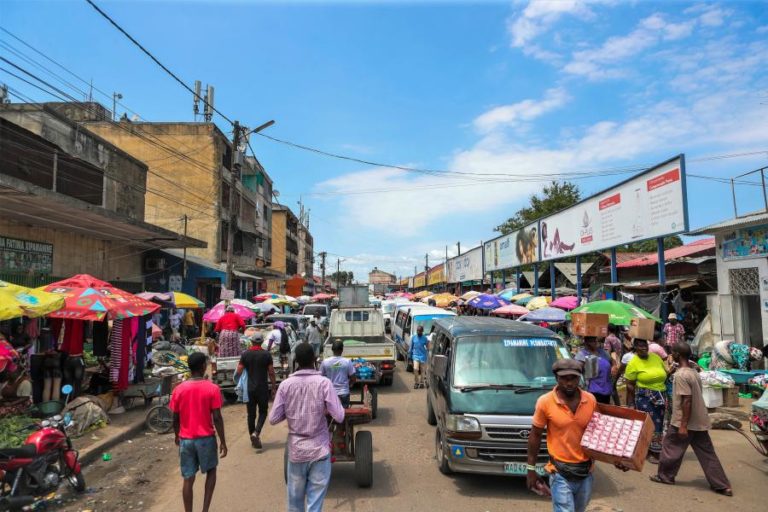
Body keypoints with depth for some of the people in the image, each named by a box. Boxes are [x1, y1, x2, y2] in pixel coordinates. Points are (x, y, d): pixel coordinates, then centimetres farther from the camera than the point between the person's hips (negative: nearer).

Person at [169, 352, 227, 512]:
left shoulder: (179, 389, -4)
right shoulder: (212, 388, -13)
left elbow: (175, 419, 4)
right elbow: (217, 418, -12)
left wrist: (177, 437, 21)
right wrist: (223, 442, -4)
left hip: (186, 439, 2)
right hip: (206, 438, -2)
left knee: (188, 479, 12)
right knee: (211, 471, 20)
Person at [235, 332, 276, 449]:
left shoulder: (245, 354, -3)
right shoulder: (266, 354, -6)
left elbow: (239, 372, -4)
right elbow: (271, 373, -4)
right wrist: (273, 388, 5)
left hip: (249, 389, 2)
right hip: (263, 388, -2)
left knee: (251, 414, 11)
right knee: (263, 412, 11)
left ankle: (253, 439, 19)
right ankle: (256, 432, -10)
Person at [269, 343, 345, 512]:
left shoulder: (285, 385, -6)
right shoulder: (324, 383, -12)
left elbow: (273, 419, -5)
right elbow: (339, 417, -14)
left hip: (295, 450, 2)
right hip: (319, 450, -2)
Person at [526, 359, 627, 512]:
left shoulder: (591, 400, -3)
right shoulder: (545, 402, -13)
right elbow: (535, 435, -5)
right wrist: (531, 469, -3)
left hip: (586, 471, 4)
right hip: (561, 473, -4)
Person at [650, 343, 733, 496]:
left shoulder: (681, 375, -20)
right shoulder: (693, 372, 8)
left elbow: (687, 400, -23)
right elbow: (694, 397, 15)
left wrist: (683, 425, -20)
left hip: (684, 421, -8)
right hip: (699, 421, 8)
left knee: (670, 447, 8)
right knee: (706, 453, 12)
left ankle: (665, 476, 21)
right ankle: (722, 485, 14)